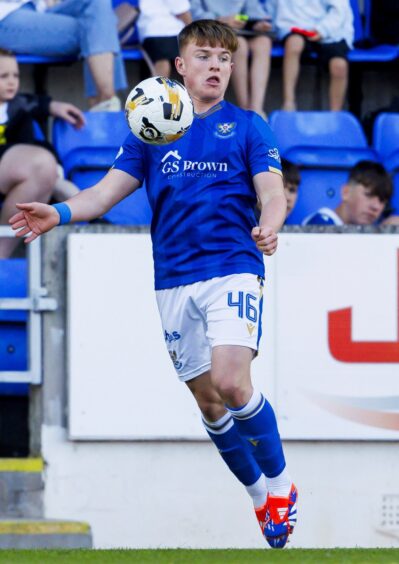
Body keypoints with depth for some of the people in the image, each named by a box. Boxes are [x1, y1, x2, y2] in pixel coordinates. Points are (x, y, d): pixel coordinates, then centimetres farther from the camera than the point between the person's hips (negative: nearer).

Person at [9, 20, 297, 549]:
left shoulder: (247, 127, 5)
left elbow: (272, 191, -4)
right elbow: (109, 189, 7)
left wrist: (268, 226, -27)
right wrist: (59, 212, -12)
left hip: (233, 270, -3)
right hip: (173, 281, 4)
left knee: (230, 382, -22)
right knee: (209, 402, 5)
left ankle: (281, 483, -4)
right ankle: (259, 493, 23)